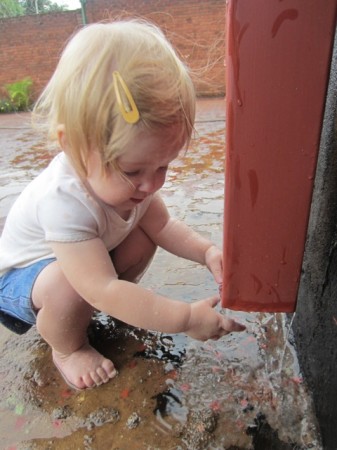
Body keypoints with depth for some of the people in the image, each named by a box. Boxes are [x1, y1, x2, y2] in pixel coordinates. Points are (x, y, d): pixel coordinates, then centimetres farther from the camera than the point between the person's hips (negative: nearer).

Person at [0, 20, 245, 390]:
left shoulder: (126, 176, -19)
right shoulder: (64, 202, -42)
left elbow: (163, 226, -6)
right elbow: (104, 290, -42)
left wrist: (207, 252, -23)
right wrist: (186, 318, -40)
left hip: (83, 257, 6)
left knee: (142, 240, -15)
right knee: (69, 285, -37)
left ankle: (99, 309, 8)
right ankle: (67, 348, -3)